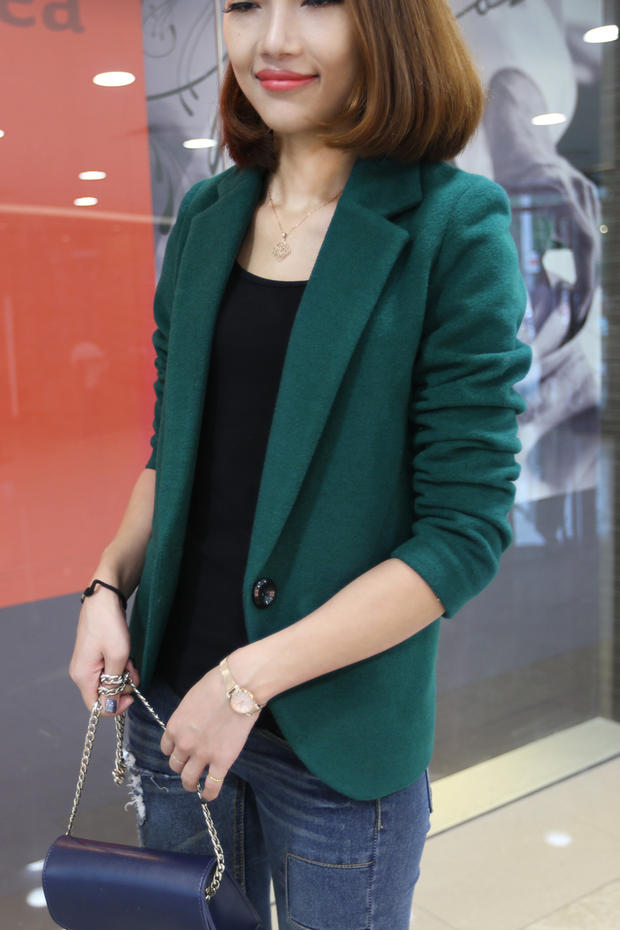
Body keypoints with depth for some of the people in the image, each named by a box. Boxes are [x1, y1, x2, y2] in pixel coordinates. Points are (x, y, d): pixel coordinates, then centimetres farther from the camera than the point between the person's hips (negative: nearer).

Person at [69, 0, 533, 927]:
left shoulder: (454, 224, -12)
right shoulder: (205, 217, 3)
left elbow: (466, 530, -15)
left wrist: (252, 678, -17)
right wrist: (108, 586, -4)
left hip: (338, 731, -4)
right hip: (169, 693, 5)